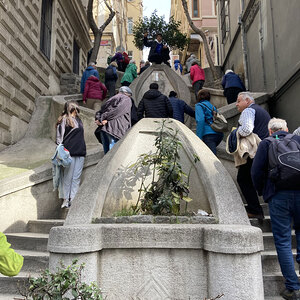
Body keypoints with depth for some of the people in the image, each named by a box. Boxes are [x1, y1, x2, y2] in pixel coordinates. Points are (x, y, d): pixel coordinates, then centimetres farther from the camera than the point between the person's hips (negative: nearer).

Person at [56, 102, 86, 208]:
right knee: (68, 177, 0)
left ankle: (73, 199, 10)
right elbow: (59, 137, -6)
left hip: (80, 152, 6)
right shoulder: (63, 121, -1)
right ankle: (66, 199, 10)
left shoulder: (78, 120, 18)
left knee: (76, 178, 5)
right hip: (69, 152, -6)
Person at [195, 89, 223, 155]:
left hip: (209, 134, -8)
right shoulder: (213, 107, 27)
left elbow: (200, 120, -11)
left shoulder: (199, 105, 5)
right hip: (219, 134, 8)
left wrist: (199, 138, -13)